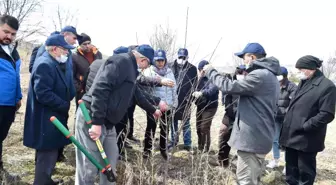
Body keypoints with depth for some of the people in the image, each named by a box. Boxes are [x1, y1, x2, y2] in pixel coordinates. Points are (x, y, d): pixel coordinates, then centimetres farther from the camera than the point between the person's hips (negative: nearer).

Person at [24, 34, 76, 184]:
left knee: (48, 154, 21)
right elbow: (43, 94, -27)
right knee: (48, 155, -2)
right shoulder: (45, 65, -19)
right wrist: (65, 106, -18)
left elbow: (63, 88, 22)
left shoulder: (55, 63, 13)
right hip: (46, 120, -11)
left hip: (52, 117, 11)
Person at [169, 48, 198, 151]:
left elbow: (194, 84, -2)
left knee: (186, 123, 7)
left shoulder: (192, 69, -1)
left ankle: (187, 144, 17)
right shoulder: (172, 67, 2)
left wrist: (189, 97, -12)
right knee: (173, 121, 13)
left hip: (185, 100, -2)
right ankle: (173, 141, 27)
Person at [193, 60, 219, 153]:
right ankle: (200, 148, 27)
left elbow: (212, 89, -33)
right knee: (198, 128, 12)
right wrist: (195, 93, -9)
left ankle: (206, 149, 7)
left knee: (204, 128, -8)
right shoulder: (201, 78, 11)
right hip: (200, 106, 8)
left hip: (210, 107, -7)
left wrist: (202, 93, -49)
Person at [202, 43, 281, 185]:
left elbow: (230, 87, -22)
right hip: (259, 135, 11)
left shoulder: (260, 75, -19)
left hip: (252, 137, -11)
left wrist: (210, 71, -9)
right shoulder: (269, 75, 16)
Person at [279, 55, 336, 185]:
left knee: (305, 171, 8)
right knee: (291, 168, 19)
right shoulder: (303, 83, 13)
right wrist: (287, 123, 11)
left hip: (306, 139, -8)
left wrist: (305, 126, -19)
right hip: (291, 135, 8)